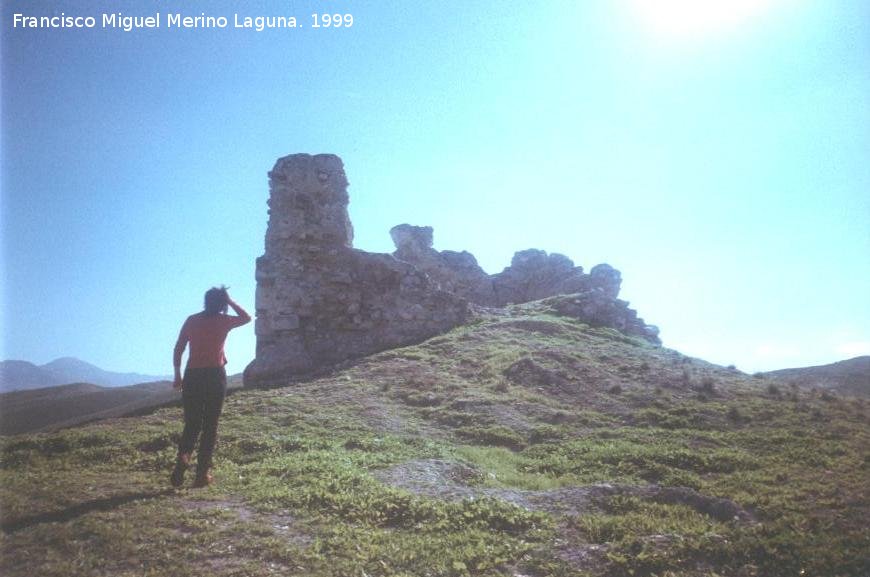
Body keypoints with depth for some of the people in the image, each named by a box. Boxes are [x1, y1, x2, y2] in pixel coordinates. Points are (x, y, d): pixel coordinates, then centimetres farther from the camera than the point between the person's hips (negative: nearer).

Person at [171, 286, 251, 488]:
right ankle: (203, 471, 3)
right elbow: (246, 318, 20)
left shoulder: (192, 320, 7)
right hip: (215, 375, -2)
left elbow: (178, 350, 6)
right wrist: (230, 301, 17)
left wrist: (177, 375, 14)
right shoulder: (223, 321, 0)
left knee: (192, 424, 12)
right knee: (210, 425, 5)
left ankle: (183, 457, -14)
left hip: (192, 376, 2)